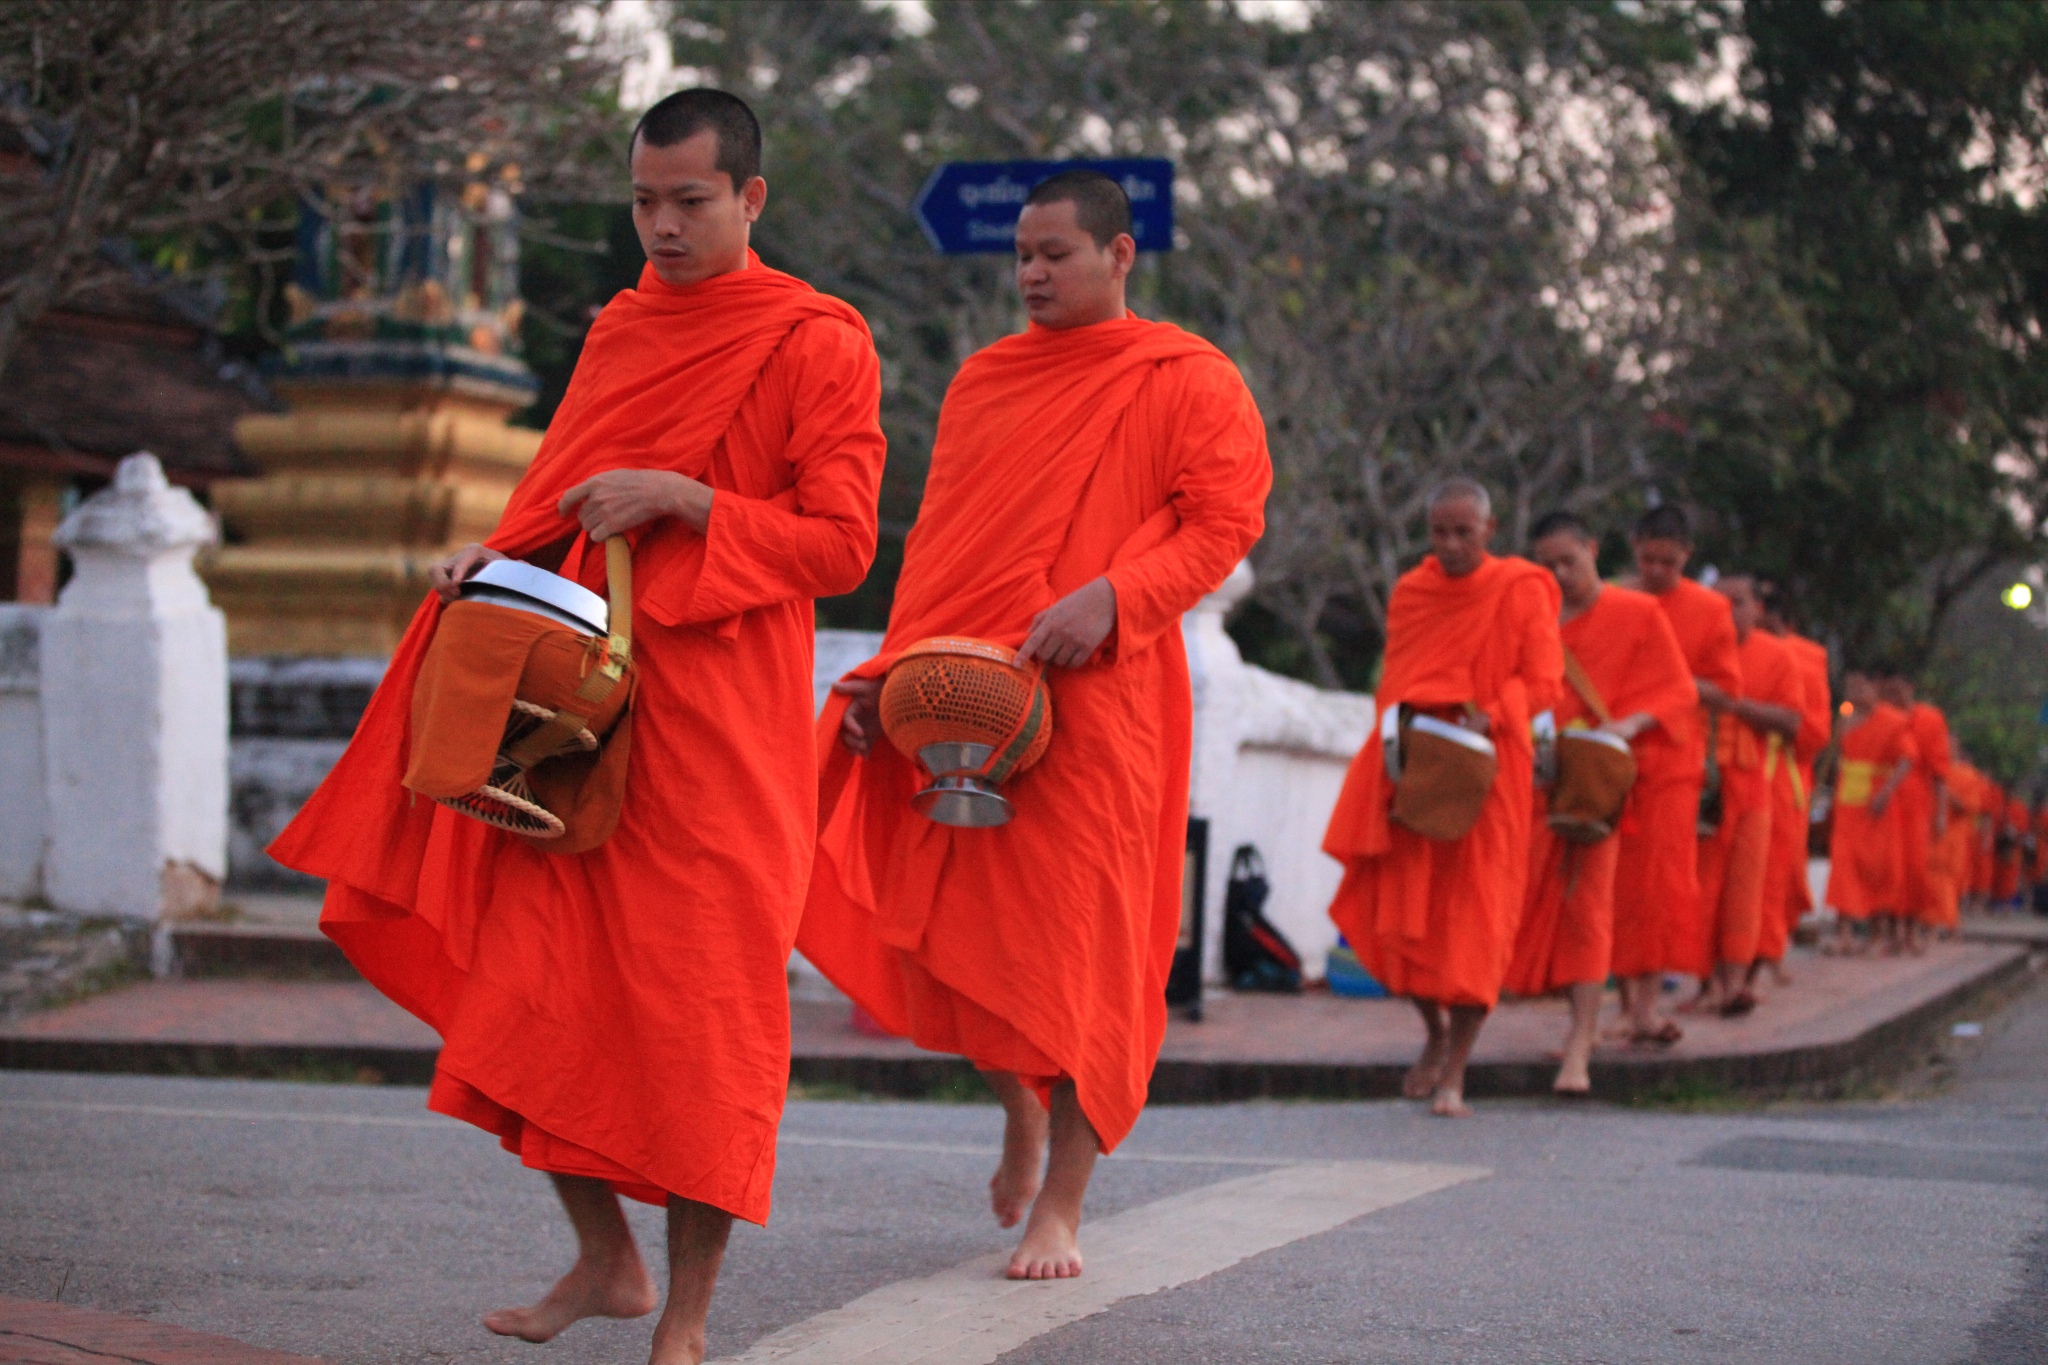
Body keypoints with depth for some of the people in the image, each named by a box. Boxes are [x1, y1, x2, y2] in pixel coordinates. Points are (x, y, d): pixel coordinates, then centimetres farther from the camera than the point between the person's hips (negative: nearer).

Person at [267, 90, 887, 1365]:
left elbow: (841, 543, -7)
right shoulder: (621, 330, 16)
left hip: (715, 722, -6)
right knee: (539, 982, 3)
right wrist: (495, 554, 4)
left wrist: (685, 498, -17)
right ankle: (606, 1260, 21)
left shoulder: (817, 343, -4)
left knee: (702, 1004, -4)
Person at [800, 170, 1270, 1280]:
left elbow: (1224, 524, -6)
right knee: (956, 923, 4)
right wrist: (892, 674, 7)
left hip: (1094, 698, -5)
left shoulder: (1188, 381, 2)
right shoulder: (985, 380, 17)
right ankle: (1020, 1112, 31)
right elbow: (936, 541, 18)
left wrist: (1110, 596, -22)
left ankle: (1060, 1205, 1)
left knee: (1080, 939, -6)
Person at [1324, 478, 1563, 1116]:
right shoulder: (1410, 592, 9)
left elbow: (1543, 681, -6)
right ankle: (1436, 1030, 25)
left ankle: (1455, 1071, -2)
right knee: (1399, 910, 0)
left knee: (1474, 914, -5)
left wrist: (1487, 718, -22)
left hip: (1486, 770, -4)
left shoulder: (1521, 592, -2)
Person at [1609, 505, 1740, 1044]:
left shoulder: (1709, 609, 5)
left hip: (1673, 761, -1)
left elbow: (1726, 688, 4)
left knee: (1663, 883, -7)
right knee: (1620, 883, -1)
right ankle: (1631, 999, 7)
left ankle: (1647, 1003, -6)